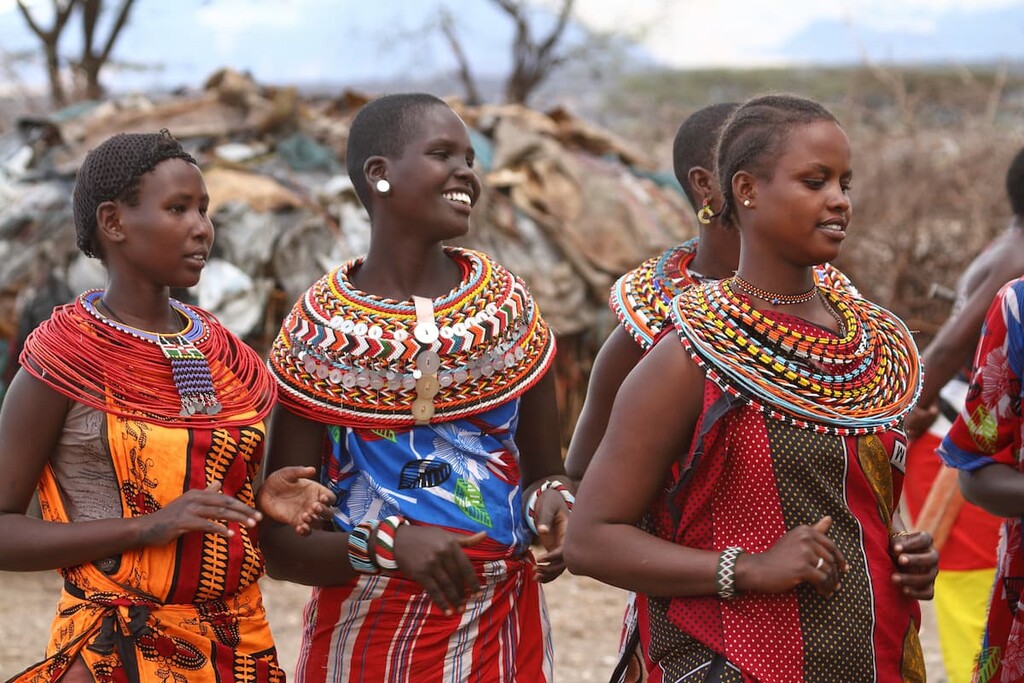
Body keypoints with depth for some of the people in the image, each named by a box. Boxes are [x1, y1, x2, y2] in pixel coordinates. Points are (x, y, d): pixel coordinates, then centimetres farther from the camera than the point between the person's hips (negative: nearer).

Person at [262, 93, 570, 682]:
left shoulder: (505, 303, 1)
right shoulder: (319, 330, -8)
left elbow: (548, 470, 9)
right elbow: (281, 544, -7)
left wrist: (553, 504, -14)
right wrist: (391, 544, -24)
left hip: (502, 631, 3)